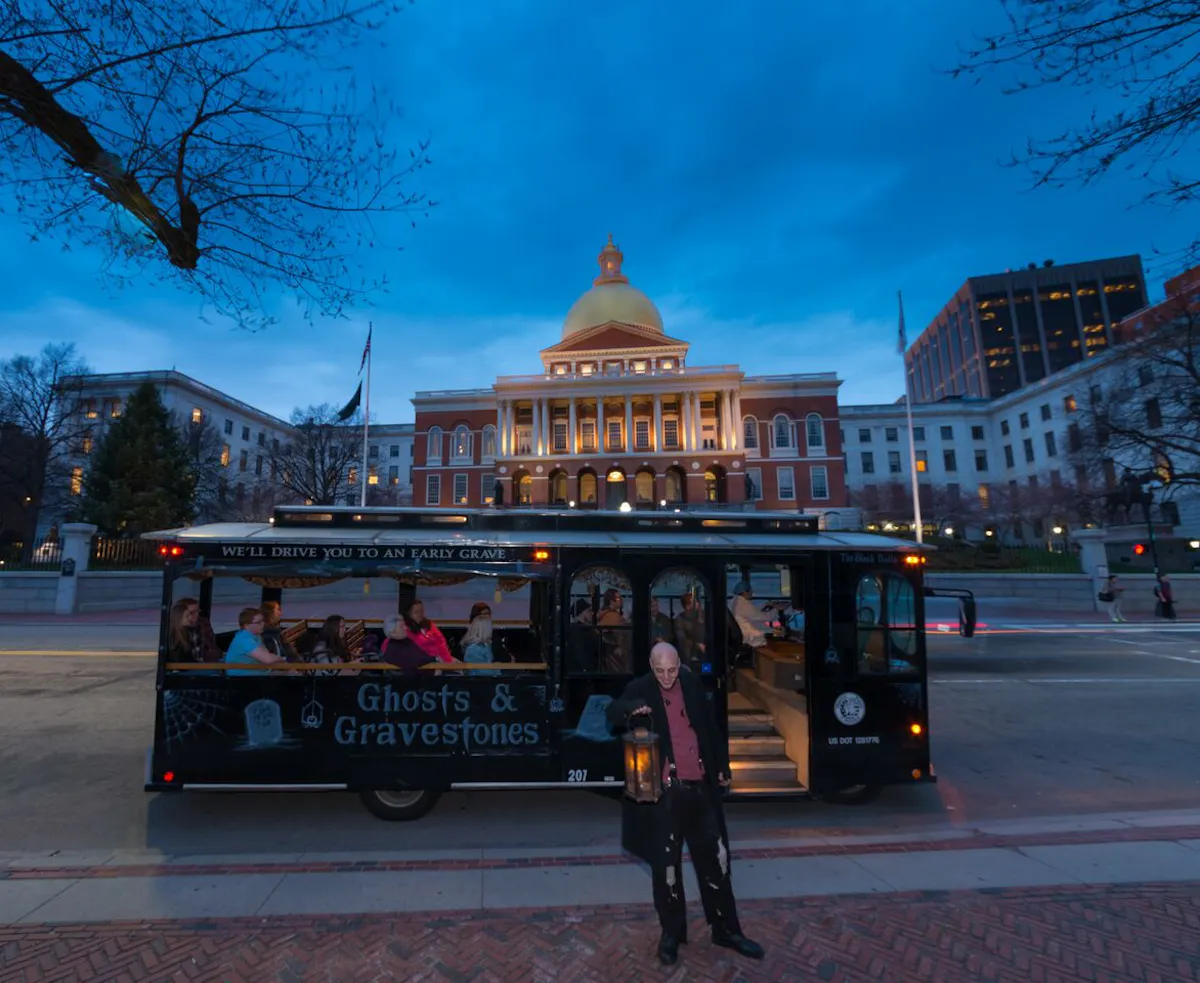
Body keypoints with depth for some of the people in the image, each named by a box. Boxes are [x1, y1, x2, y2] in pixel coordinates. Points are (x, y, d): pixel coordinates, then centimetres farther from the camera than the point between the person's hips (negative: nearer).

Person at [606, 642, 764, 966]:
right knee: (666, 864, 9)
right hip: (665, 791, -3)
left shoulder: (693, 684, 3)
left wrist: (722, 766, 15)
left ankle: (726, 929, 34)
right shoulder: (641, 689, -7)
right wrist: (632, 709, -43)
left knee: (716, 858, 15)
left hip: (700, 787, 3)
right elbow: (612, 712, -22)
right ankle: (671, 932, 30)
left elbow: (711, 727, 13)